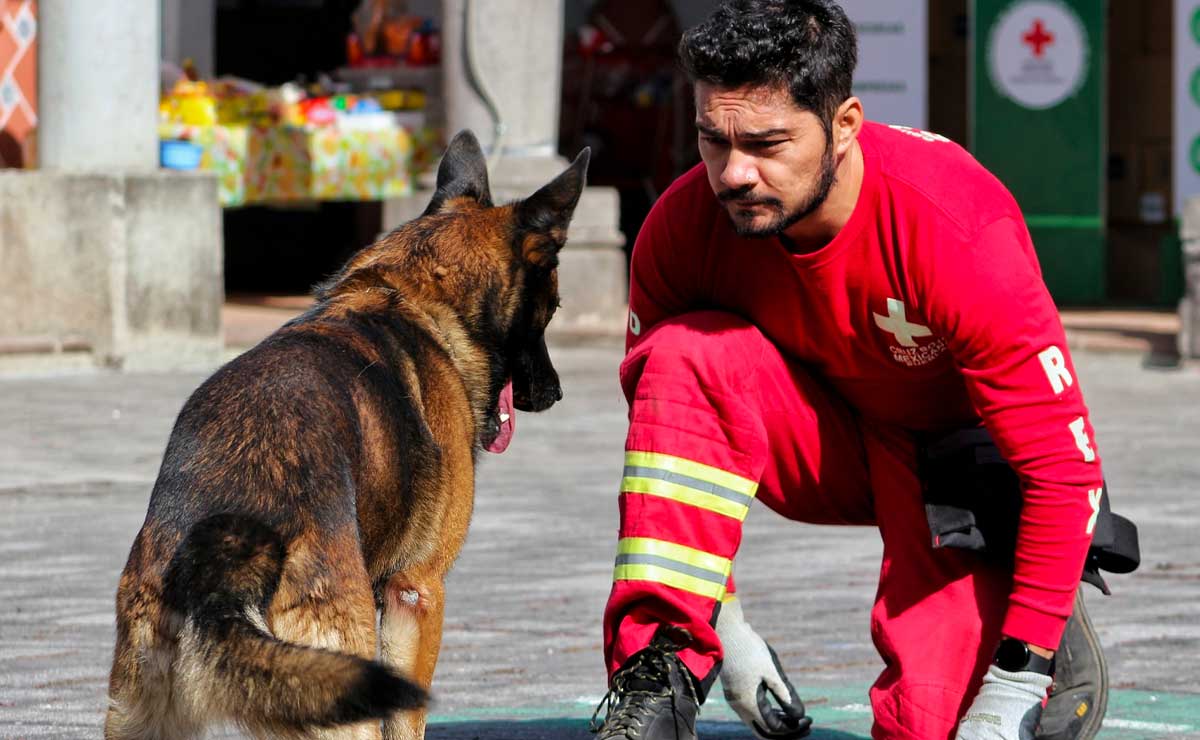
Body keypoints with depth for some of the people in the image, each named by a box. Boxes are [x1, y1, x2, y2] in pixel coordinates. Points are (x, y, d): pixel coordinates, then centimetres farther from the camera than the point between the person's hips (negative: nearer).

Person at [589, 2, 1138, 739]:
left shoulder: (957, 232, -33)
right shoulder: (685, 227, -21)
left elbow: (1062, 466, -28)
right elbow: (663, 409, -5)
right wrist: (721, 621, -9)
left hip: (962, 455, -3)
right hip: (825, 439, 3)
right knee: (688, 357, -28)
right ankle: (659, 672, -27)